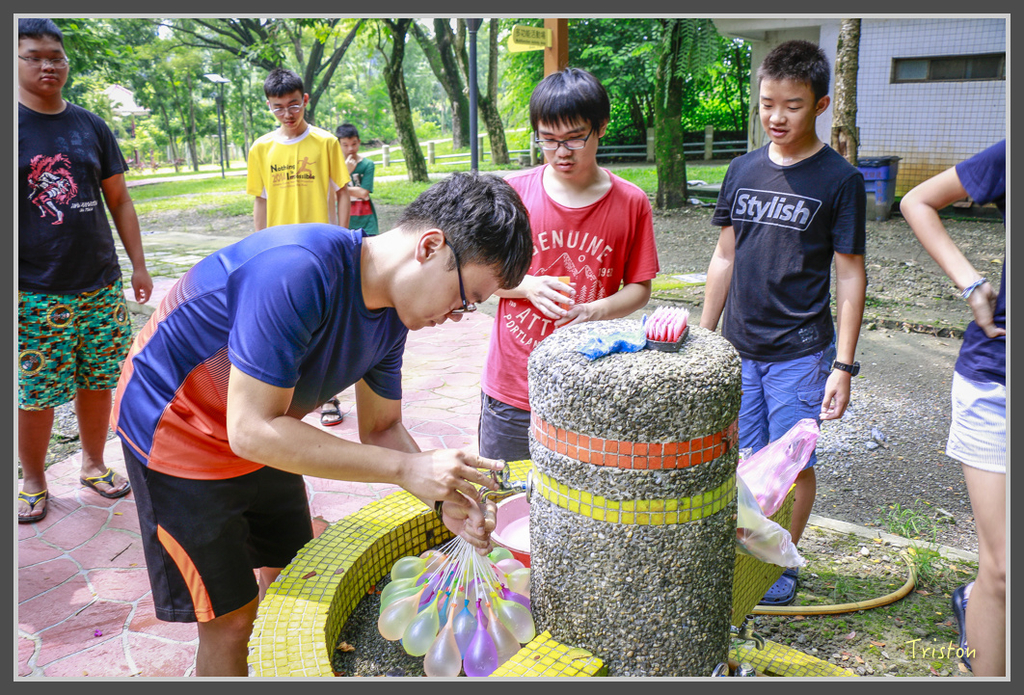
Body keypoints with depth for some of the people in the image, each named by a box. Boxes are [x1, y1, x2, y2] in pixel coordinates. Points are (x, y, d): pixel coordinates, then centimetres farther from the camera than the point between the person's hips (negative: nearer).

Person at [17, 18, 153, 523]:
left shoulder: (91, 126, 10)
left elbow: (119, 201, 13)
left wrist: (139, 266, 10)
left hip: (101, 287, 4)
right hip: (36, 293, -3)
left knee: (97, 382, 10)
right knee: (35, 395, 3)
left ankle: (93, 464, 28)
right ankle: (33, 481, 22)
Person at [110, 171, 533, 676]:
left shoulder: (393, 312, -9)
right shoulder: (298, 272, -36)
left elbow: (381, 428, 1)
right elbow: (252, 431, -35)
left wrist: (448, 498, -16)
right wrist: (406, 468, -34)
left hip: (262, 436, 8)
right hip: (175, 431, -7)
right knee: (230, 620, 0)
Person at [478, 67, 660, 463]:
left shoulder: (631, 203, -2)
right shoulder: (514, 193, -2)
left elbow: (640, 289, 2)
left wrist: (596, 310, -18)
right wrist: (527, 287, -16)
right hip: (512, 387, 1)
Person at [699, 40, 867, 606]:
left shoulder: (839, 179, -5)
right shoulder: (742, 170, 6)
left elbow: (850, 274, -5)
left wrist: (844, 364, -9)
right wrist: (703, 338, 10)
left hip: (801, 351, -3)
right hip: (738, 346, 4)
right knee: (745, 461, 11)